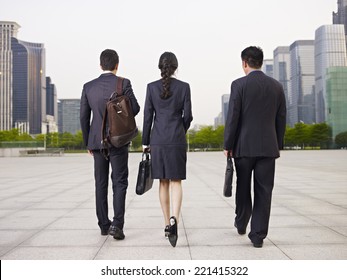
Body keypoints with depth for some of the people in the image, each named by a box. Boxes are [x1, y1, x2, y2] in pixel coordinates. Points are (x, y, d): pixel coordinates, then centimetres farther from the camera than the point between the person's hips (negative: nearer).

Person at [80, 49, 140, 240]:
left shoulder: (88, 87, 3)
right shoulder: (123, 83, -7)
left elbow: (84, 117, 5)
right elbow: (135, 109, -4)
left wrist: (88, 143, 14)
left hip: (97, 141, 3)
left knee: (101, 183, 11)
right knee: (119, 183, 1)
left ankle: (104, 225, 16)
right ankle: (117, 223, -10)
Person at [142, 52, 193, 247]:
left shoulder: (152, 87, 0)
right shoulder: (184, 87, -2)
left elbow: (148, 116, 0)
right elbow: (188, 115, -1)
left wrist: (145, 142, 7)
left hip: (158, 140, 1)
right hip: (177, 140, -1)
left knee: (163, 183, 11)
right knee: (176, 182, 3)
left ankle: (167, 224, 18)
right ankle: (174, 219, -20)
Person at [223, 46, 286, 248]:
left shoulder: (239, 84, -6)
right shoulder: (277, 86, 6)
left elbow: (233, 117, -9)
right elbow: (281, 119, 8)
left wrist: (227, 145, -1)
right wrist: (278, 145, 17)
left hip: (244, 146, -2)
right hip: (268, 147, 2)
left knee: (243, 188, 16)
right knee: (264, 192, 5)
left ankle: (241, 223, 34)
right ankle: (258, 235, 6)